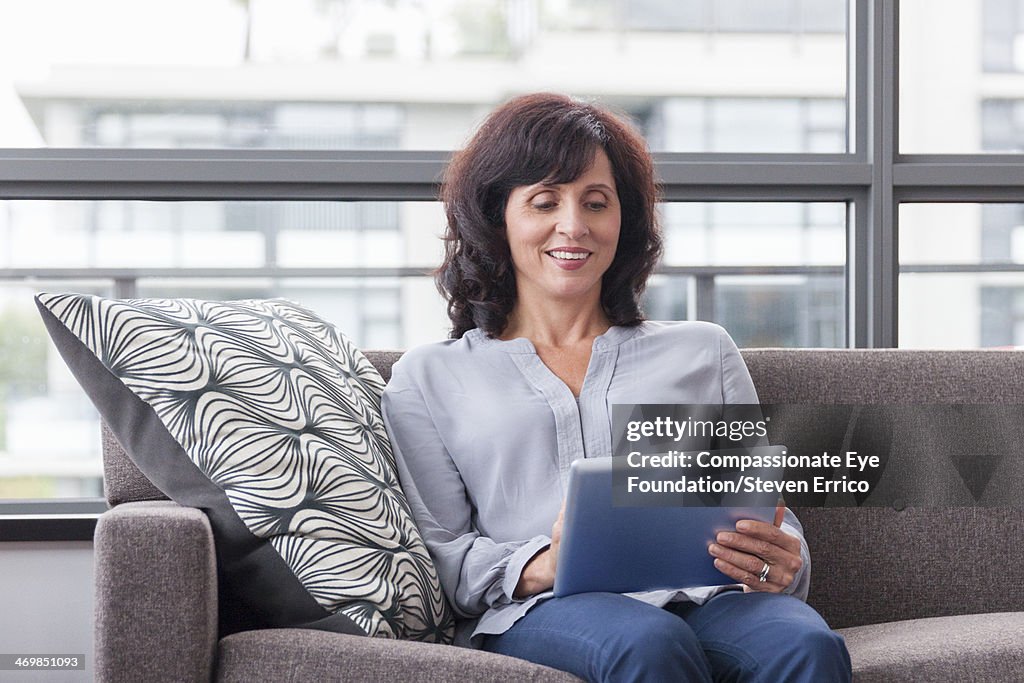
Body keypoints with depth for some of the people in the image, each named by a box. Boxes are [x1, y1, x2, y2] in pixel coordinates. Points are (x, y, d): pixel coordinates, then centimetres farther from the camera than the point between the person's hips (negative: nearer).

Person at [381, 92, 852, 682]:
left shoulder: (704, 352, 25)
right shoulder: (429, 379, 20)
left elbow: (768, 513, 18)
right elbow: (439, 551, 10)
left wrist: (781, 563, -7)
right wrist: (539, 567, -12)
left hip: (703, 601, 2)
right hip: (539, 613, -1)